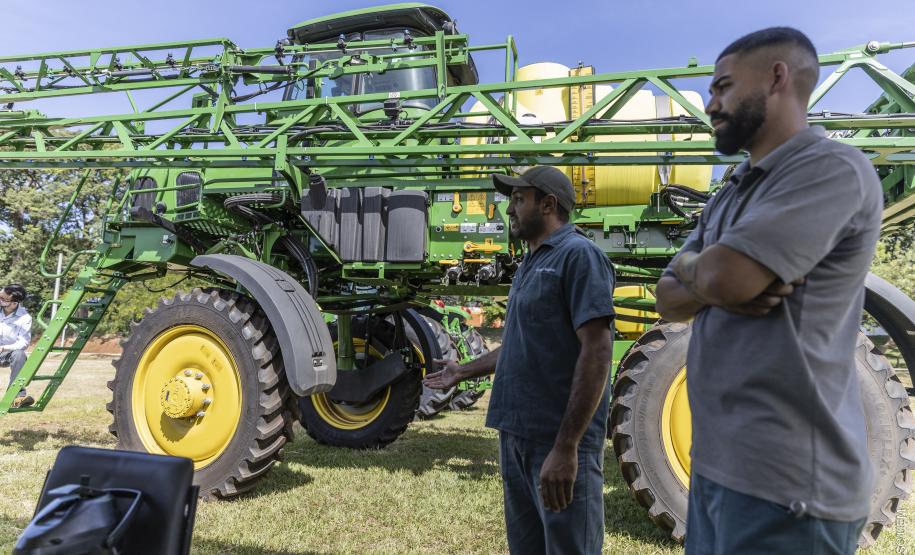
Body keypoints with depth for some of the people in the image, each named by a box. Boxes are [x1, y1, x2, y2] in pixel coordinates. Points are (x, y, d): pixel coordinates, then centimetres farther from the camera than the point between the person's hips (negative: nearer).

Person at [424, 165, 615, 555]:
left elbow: (596, 351, -20)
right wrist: (464, 372, 27)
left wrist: (566, 447, -24)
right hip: (517, 435, 9)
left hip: (558, 443, -9)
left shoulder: (579, 254, -12)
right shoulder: (531, 264, 15)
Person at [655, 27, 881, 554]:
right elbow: (668, 298, 10)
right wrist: (715, 286, -13)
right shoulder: (731, 196, 15)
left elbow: (724, 276, -24)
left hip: (783, 477, -8)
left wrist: (689, 264, -1)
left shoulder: (832, 168, -13)